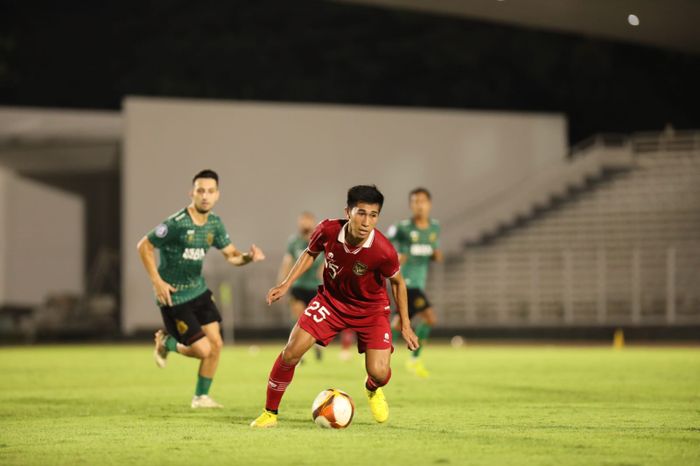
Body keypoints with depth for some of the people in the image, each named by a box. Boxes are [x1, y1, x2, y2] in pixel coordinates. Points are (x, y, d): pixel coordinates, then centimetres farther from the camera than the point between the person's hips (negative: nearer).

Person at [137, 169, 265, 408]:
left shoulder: (214, 223, 1)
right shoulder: (176, 224, -22)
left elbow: (231, 255, 7)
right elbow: (144, 246, -15)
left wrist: (249, 257, -16)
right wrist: (157, 282, -19)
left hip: (199, 290, 7)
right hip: (174, 296, -7)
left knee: (216, 344, 3)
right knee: (203, 350, -9)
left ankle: (201, 397, 21)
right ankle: (165, 343, 20)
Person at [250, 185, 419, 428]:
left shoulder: (383, 251, -30)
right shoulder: (328, 230, -24)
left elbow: (397, 282, -8)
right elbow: (310, 253, 1)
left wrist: (405, 325, -3)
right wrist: (286, 285, -5)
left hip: (370, 308, -2)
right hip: (331, 298, 2)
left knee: (379, 373, -15)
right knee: (291, 352, -12)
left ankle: (373, 390, 27)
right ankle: (269, 413, 8)